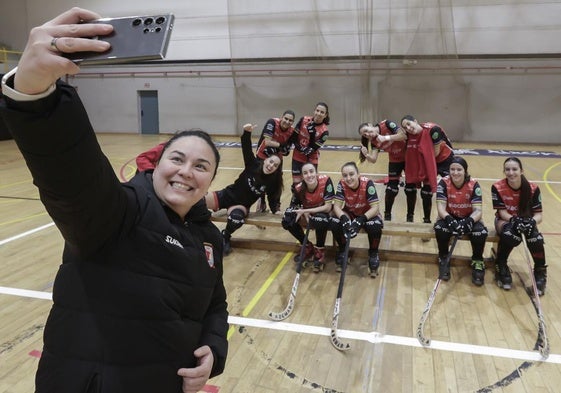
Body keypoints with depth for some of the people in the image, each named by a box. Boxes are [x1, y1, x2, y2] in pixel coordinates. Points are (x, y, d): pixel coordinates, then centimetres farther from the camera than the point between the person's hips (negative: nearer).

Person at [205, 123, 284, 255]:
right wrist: (247, 133, -40)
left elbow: (273, 197, 5)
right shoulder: (253, 165, -12)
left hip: (242, 205, -1)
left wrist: (275, 210, -8)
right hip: (228, 195, 1)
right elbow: (246, 149, -23)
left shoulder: (273, 181, -9)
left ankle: (225, 237, -6)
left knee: (237, 217, -37)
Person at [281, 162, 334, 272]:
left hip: (323, 210, -3)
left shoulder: (326, 181, -31)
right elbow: (294, 206, -5)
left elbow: (328, 207, -29)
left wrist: (305, 211, -33)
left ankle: (319, 251, -9)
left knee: (320, 221, -37)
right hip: (307, 210, 3)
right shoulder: (299, 188, -24)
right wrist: (304, 213, -26)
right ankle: (308, 247, 3)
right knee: (287, 221, -21)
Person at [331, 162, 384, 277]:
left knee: (375, 226, -34)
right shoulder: (342, 184, -20)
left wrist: (361, 220, -43)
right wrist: (344, 218, -40)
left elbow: (375, 207, -29)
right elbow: (337, 206, -20)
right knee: (335, 223, -27)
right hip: (350, 213, 2)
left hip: (367, 213, -2)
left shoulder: (367, 183, -28)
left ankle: (373, 254, -6)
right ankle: (342, 251, 1)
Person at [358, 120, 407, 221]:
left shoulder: (387, 124, -24)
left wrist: (386, 138, -39)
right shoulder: (374, 141, -10)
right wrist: (366, 154, -38)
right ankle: (387, 215, 14)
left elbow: (403, 135, -33)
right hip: (395, 161, 3)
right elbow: (373, 159, -18)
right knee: (391, 189, -1)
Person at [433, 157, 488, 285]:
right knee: (440, 228, -33)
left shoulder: (474, 184, -16)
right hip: (450, 217, 0)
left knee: (481, 232, -29)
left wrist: (469, 221, -42)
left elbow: (478, 210, -21)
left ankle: (477, 262, -2)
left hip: (468, 218, 0)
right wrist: (449, 220, -42)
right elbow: (441, 207, -22)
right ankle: (443, 259, -7)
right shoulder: (444, 183, -16)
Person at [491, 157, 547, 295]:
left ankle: (540, 272, -9)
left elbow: (538, 214, -14)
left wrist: (532, 221, -37)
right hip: (505, 220, -1)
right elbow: (502, 212, -15)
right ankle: (501, 266, -10)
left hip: (526, 220, 1)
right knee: (509, 235, -37)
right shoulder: (497, 187, -18)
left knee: (536, 237, -32)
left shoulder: (533, 189, -14)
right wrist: (514, 220, -35)